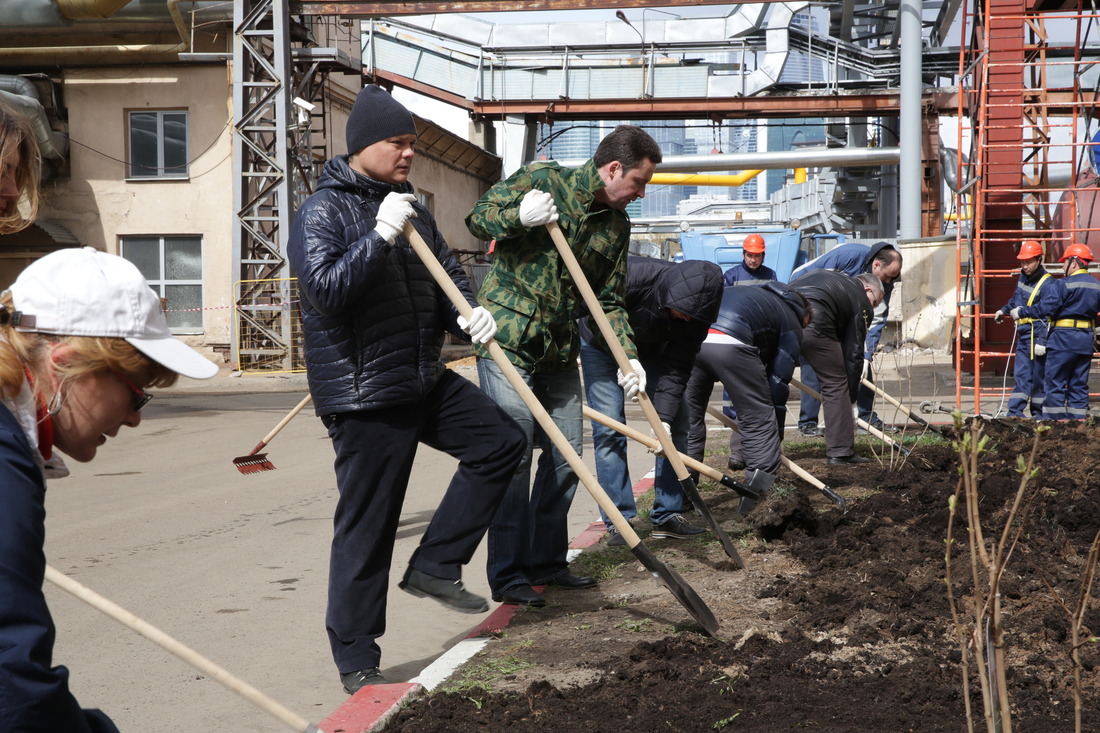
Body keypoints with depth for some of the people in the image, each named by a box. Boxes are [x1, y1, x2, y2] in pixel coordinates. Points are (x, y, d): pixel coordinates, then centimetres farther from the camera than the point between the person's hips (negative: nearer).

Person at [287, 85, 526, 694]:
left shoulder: (410, 210, 14)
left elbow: (446, 272, 18)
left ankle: (434, 566, 12)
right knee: (366, 529, -2)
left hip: (424, 381, 8)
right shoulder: (323, 212, -11)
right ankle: (356, 661, 10)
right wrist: (381, 235, -27)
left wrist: (468, 310, -2)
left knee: (501, 441, 7)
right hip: (363, 397, -8)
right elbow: (325, 289, -25)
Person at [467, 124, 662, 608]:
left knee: (564, 455, 8)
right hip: (506, 339, -7)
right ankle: (508, 575, -1)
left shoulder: (617, 224, 9)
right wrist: (519, 215, -24)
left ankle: (546, 561, 22)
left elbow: (609, 301, 10)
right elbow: (479, 220, -5)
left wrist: (627, 357, -3)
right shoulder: (542, 179, -8)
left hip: (560, 349, 7)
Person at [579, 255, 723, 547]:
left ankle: (668, 516, 4)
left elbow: (677, 367, -24)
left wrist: (663, 419, -32)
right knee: (609, 428, -12)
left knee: (676, 423, -4)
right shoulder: (631, 274, -40)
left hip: (652, 346, 4)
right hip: (601, 340, -4)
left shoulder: (696, 312, -27)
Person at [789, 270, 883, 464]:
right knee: (836, 384, 12)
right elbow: (853, 353, 16)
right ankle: (841, 451, 16)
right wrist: (851, 396, 22)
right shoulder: (861, 302, 20)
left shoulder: (818, 274, 39)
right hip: (815, 323, -6)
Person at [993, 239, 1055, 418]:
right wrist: (1003, 310, 48)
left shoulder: (1047, 284, -14)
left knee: (1038, 377, -1)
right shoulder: (1023, 277, 11)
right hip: (1023, 334, 8)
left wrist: (1042, 341, -23)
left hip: (1037, 335, -8)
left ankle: (1039, 414, 5)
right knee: (1020, 376, 5)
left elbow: (1048, 313, -18)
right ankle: (1015, 413, 5)